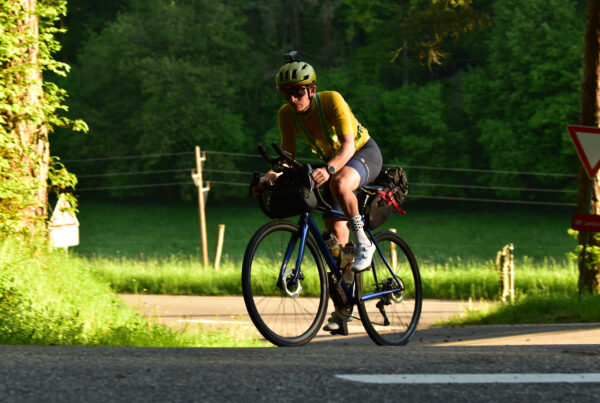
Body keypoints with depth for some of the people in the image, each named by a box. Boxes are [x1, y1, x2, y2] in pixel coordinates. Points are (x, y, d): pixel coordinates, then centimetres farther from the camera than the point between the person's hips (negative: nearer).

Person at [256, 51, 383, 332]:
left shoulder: (332, 101, -30)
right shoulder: (287, 114, -14)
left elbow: (348, 145, -37)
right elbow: (288, 154, -11)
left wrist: (328, 170, -55)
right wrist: (274, 174, -33)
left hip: (364, 153, -6)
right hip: (332, 161, 6)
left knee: (339, 184, -40)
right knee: (334, 231, -3)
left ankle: (363, 243, -20)